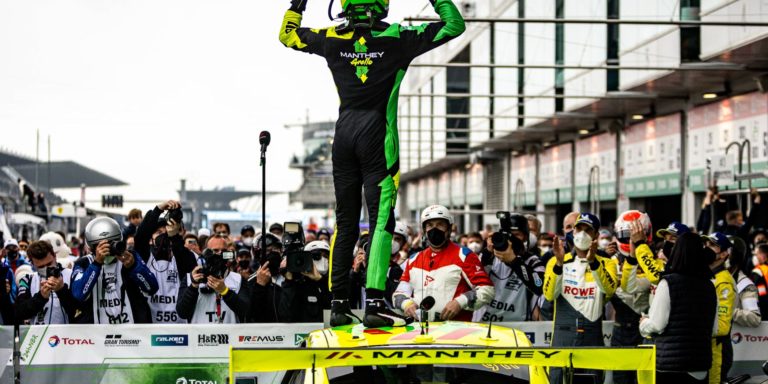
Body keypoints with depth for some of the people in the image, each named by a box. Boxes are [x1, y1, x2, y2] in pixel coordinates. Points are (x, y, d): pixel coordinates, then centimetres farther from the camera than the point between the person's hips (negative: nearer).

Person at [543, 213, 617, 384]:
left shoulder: (606, 264, 9)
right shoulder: (556, 261, 8)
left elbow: (609, 289, -14)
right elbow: (549, 294, -8)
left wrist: (593, 261, -28)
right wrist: (559, 263, -21)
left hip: (593, 337, 0)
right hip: (563, 335, 0)